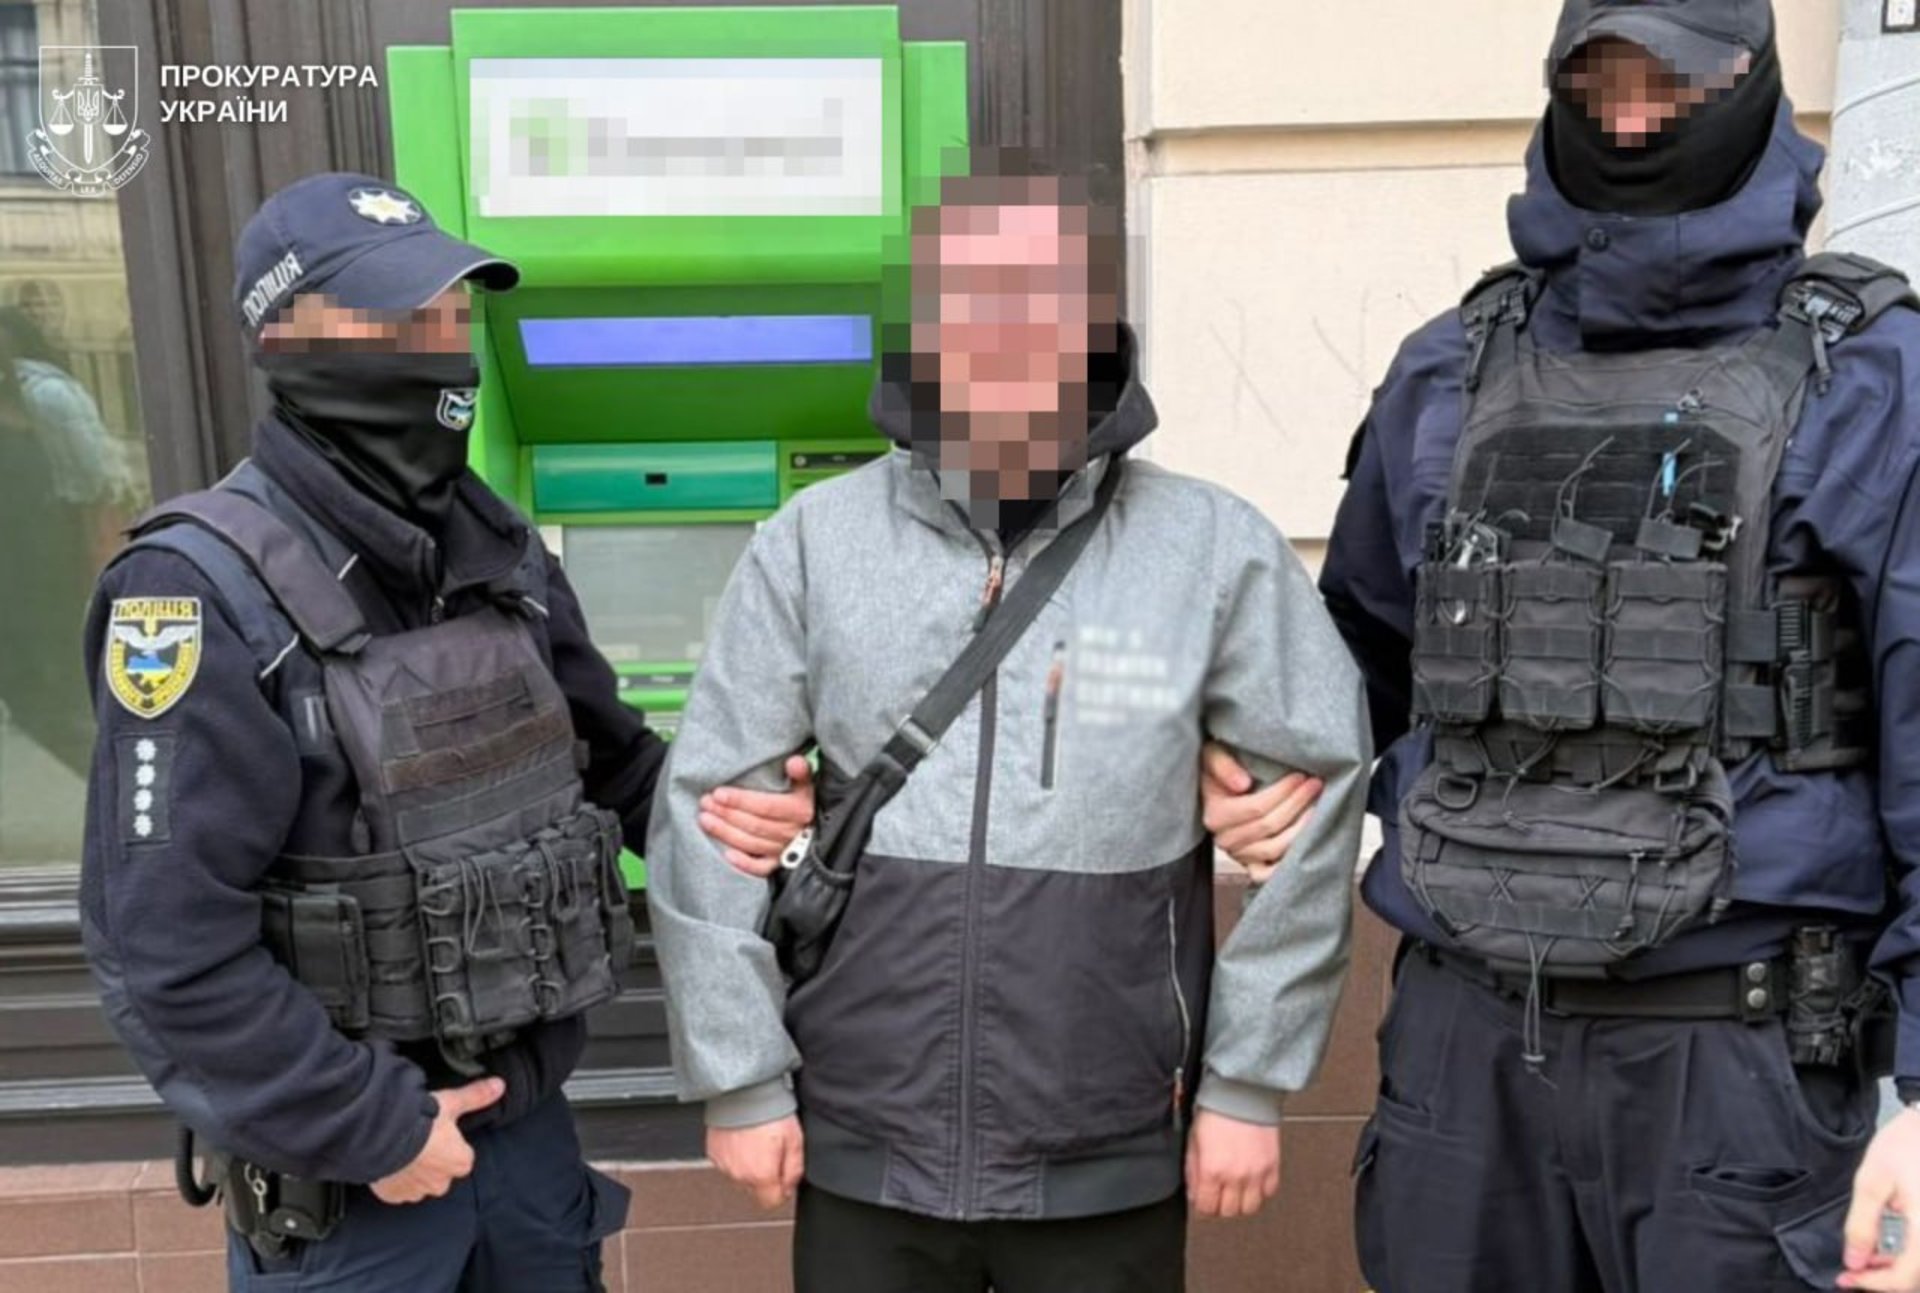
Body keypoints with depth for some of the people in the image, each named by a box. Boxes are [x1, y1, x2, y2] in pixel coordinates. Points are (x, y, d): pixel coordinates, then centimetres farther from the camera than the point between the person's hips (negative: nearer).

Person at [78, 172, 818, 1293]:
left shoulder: (501, 547, 2)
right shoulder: (206, 592, -19)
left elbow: (604, 750, 12)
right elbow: (165, 946, -21)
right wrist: (370, 1128, -16)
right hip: (340, 1166, -6)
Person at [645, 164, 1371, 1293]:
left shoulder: (1219, 552, -8)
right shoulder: (815, 543, -6)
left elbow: (1309, 807, -3)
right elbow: (710, 811, -3)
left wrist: (1250, 1082, -1)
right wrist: (739, 1077, -2)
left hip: (1110, 1168, 0)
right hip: (864, 1157, 1)